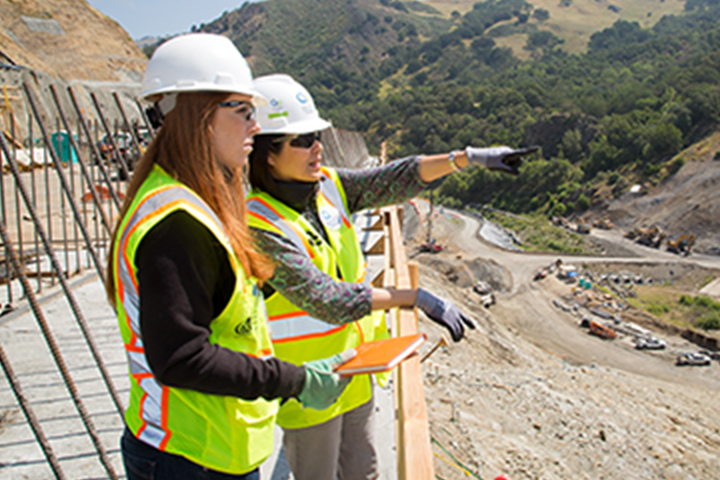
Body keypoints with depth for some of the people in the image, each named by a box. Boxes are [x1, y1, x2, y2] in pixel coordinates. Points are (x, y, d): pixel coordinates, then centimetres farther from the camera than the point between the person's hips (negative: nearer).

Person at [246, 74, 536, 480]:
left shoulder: (327, 187, -3)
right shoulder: (259, 226, -26)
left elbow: (392, 181, -5)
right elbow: (324, 300, -32)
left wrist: (466, 158, -15)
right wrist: (417, 298, -32)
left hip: (355, 367, 7)